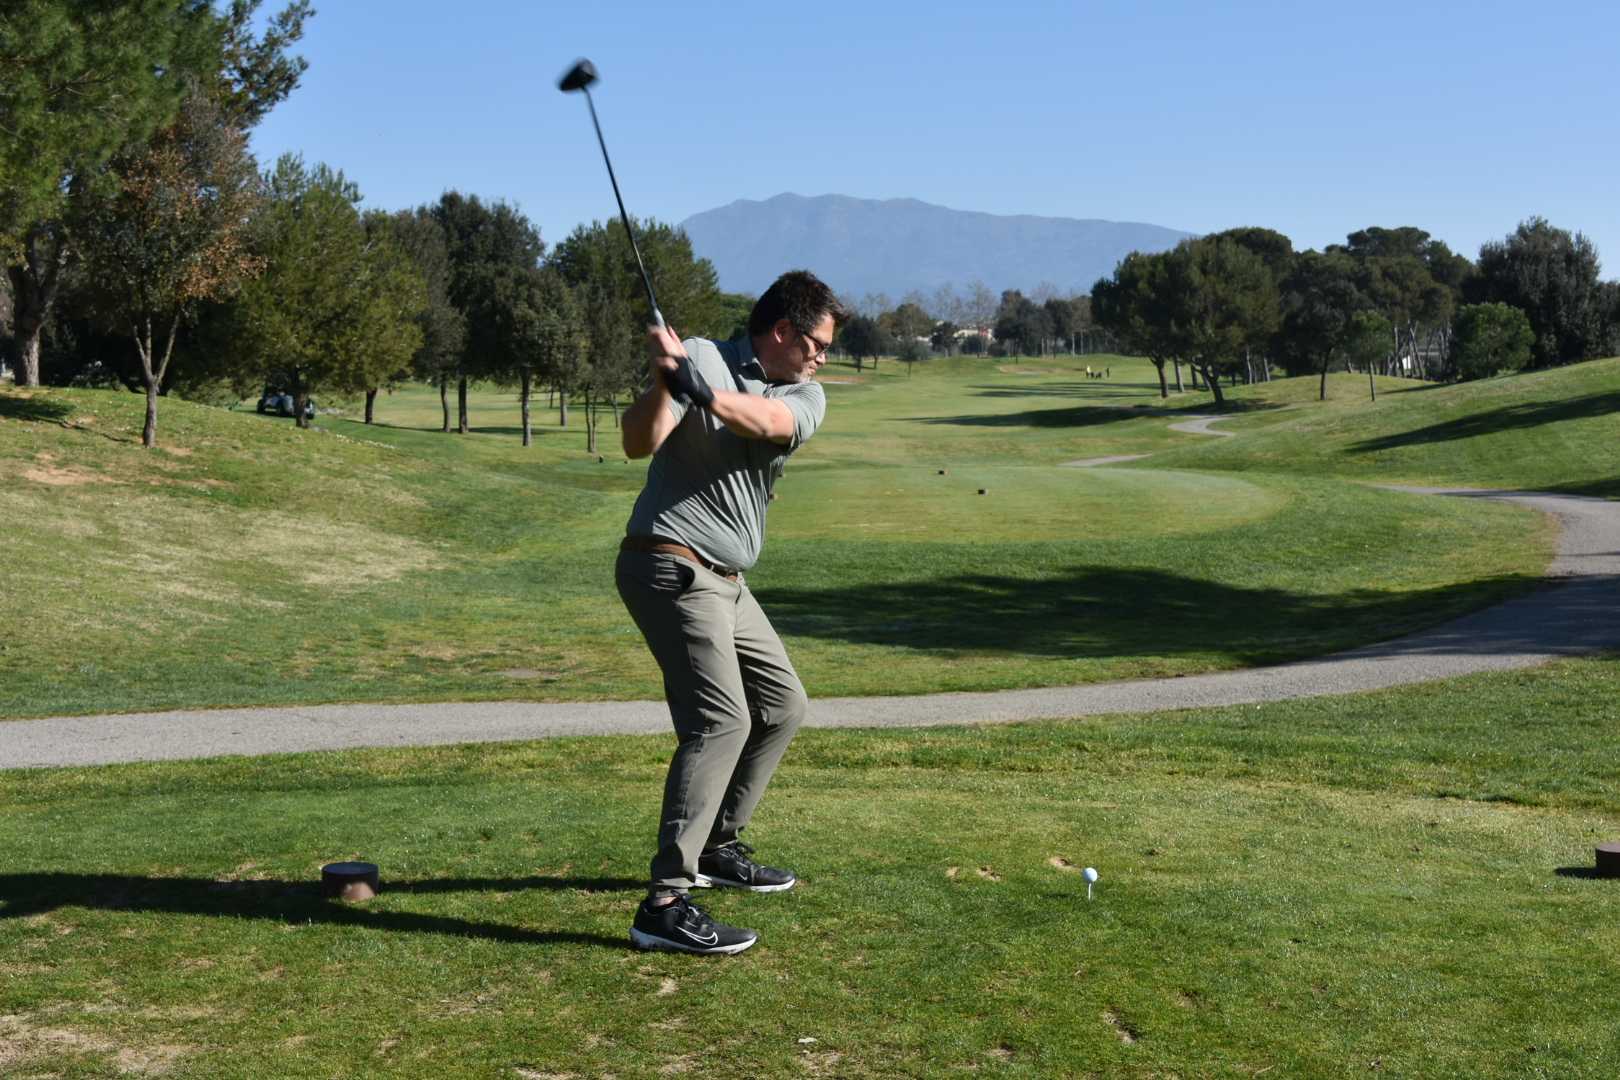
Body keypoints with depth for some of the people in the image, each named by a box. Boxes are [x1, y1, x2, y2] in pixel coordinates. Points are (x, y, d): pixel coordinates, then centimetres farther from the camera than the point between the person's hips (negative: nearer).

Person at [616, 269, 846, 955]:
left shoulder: (805, 395, 9)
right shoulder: (701, 358, -5)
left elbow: (766, 422, -16)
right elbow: (639, 444, -16)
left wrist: (693, 380, -30)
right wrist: (663, 378, -32)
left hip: (724, 581, 8)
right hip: (671, 566, -8)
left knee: (782, 704, 18)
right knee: (721, 718, -19)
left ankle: (716, 846, 30)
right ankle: (665, 904, -23)